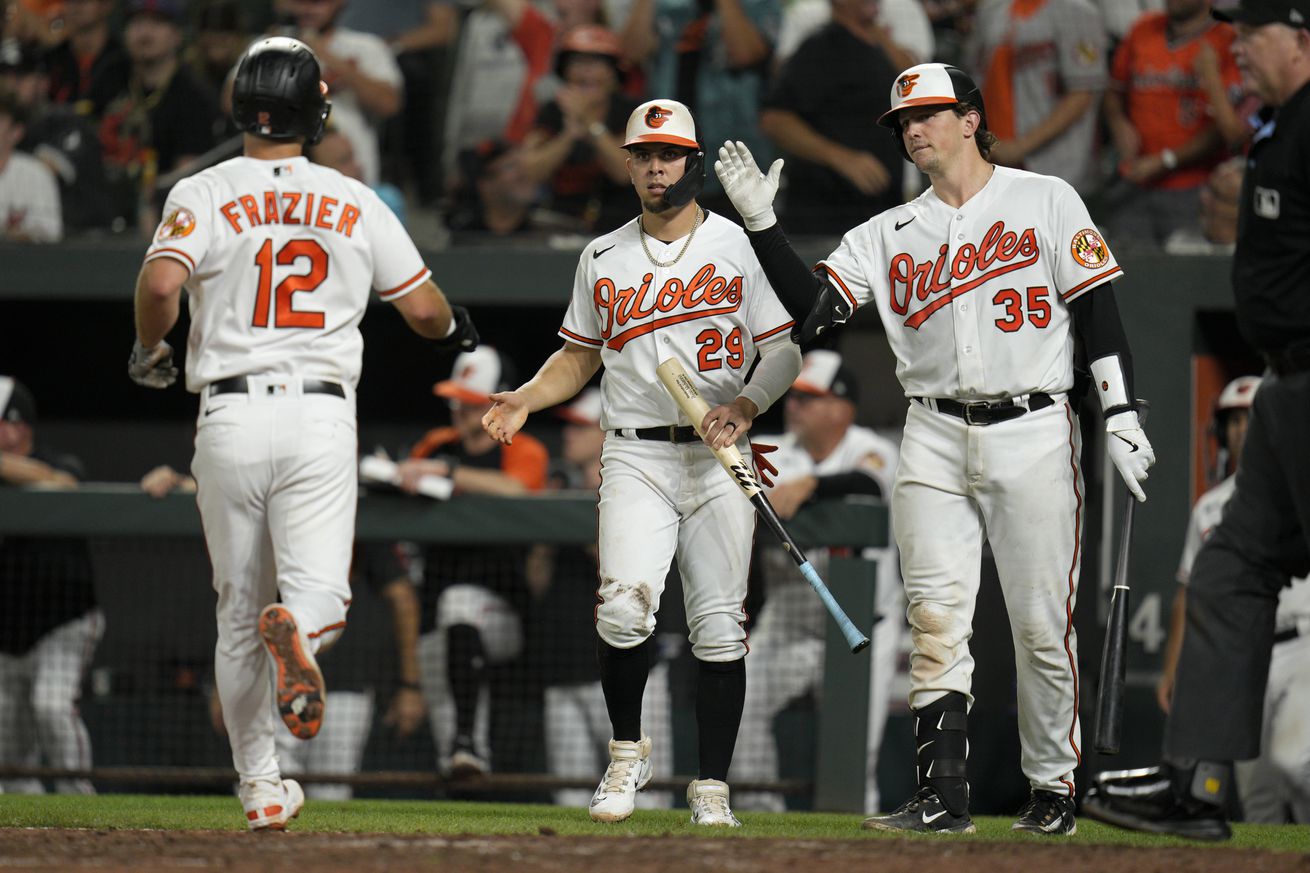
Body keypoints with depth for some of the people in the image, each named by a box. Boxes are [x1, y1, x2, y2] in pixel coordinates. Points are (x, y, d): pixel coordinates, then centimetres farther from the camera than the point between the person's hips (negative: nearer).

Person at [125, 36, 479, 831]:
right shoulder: (356, 204, 6)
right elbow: (423, 308, 7)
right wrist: (455, 328, 30)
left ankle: (261, 787, 15)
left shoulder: (204, 196, -1)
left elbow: (161, 282, -18)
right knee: (321, 589, -6)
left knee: (239, 612, 11)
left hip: (229, 418, 0)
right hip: (321, 416, 0)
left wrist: (149, 350, 2)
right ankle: (300, 629, -44)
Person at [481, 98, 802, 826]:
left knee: (719, 624, -2)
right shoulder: (604, 259, 12)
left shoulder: (739, 247, 3)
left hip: (718, 459, -1)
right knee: (624, 607, -18)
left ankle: (712, 785, 7)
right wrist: (526, 399, 2)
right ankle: (628, 752, 3)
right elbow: (581, 355, 19)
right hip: (636, 457, 1)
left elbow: (785, 351, 2)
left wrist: (747, 404, -15)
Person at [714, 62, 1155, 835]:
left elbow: (1098, 308, 0)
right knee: (936, 620, -7)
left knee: (1043, 626, -2)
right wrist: (761, 222, -8)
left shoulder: (1046, 201, 4)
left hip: (1033, 433, -3)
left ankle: (1055, 787, 11)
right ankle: (943, 795, -9)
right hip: (935, 441, 3)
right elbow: (813, 307, 2)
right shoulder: (889, 234, 13)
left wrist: (1120, 415, -8)